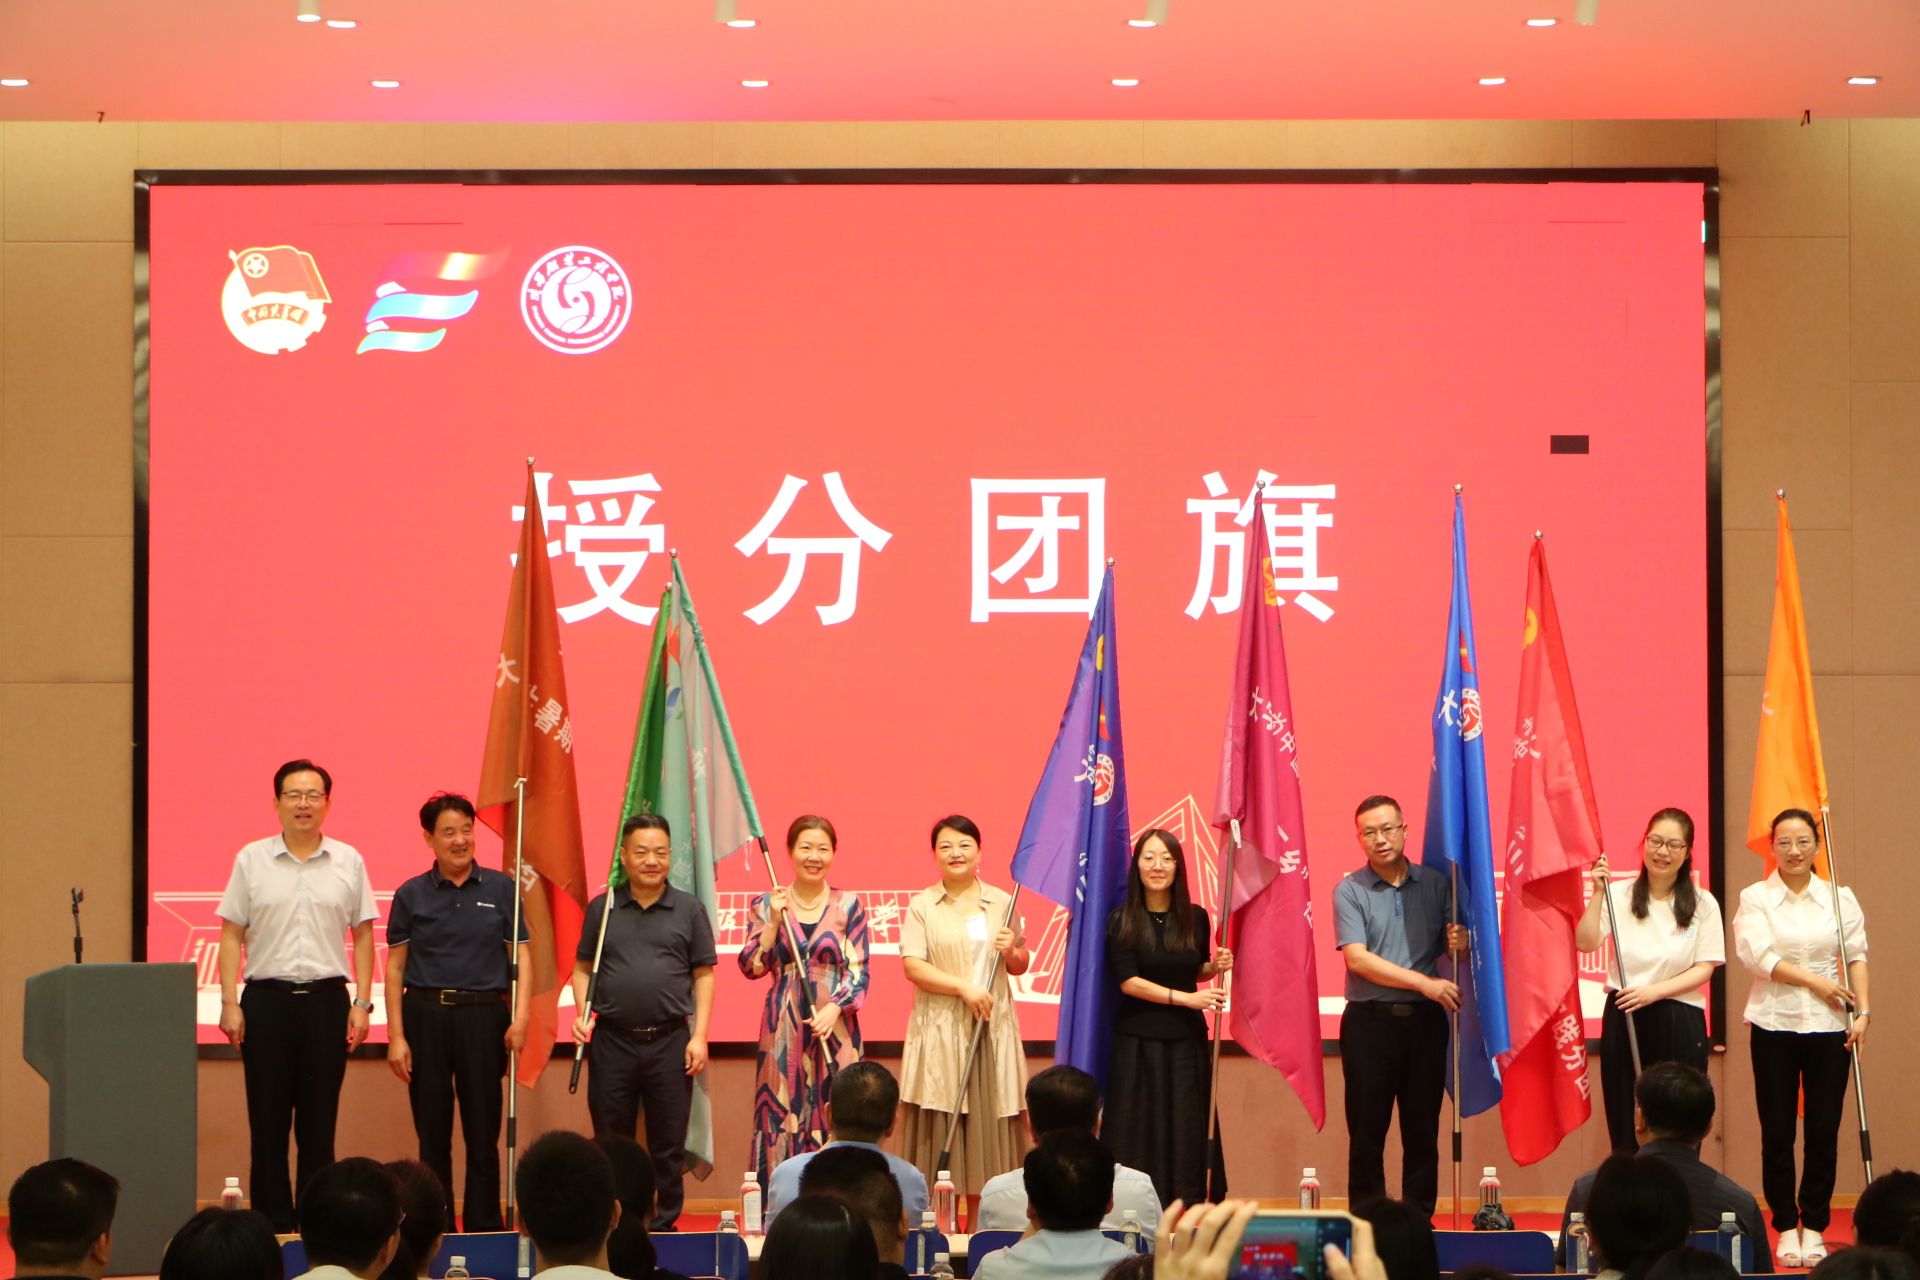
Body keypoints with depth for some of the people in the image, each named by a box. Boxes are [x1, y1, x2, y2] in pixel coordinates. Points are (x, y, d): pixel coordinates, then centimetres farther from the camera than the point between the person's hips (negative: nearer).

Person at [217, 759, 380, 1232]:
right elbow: (231, 935, 4)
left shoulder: (348, 862, 5)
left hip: (326, 998, 1)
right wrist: (230, 1003, -4)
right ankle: (273, 1224, 8)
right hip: (267, 998, -1)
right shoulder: (252, 860, 3)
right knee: (268, 1121, 2)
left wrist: (362, 1003, 1)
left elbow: (363, 937, 9)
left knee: (319, 1122, 4)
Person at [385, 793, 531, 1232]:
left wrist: (520, 1017, -7)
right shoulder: (411, 895, 5)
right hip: (425, 1015, 0)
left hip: (484, 1015, 0)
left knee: (483, 1132, 2)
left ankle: (485, 1228, 9)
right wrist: (396, 1036, -2)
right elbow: (395, 968, 5)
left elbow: (522, 956, 6)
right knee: (432, 1134, 4)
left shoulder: (500, 888, 5)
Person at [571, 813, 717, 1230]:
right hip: (612, 1040, 1)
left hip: (670, 1041, -1)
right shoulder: (602, 909, 6)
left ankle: (664, 1225, 12)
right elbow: (582, 969, 11)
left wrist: (699, 1035, -3)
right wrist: (583, 1015, -5)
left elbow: (703, 974, 4)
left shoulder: (689, 910, 3)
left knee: (668, 1144, 4)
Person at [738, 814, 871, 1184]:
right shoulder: (767, 905, 6)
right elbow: (752, 967, 0)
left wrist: (834, 1008, -15)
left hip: (835, 1026, 0)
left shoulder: (848, 906, 4)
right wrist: (774, 921, -10)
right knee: (782, 1116, -1)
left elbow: (858, 972, 1)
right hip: (783, 1028, 0)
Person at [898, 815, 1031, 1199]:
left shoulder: (1001, 903, 11)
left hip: (992, 1030, 3)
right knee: (939, 1130, -5)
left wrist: (1011, 952, -6)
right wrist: (963, 987, -16)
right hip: (940, 1029, -3)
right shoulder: (922, 906, 3)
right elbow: (912, 966, -7)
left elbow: (1020, 966, 16)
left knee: (988, 1128, 1)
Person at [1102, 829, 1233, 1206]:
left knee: (1188, 1129, 2)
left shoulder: (1196, 918, 4)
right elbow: (1128, 981, -10)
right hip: (1138, 1040, -3)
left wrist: (1217, 966, -5)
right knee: (1139, 1131, -1)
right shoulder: (1122, 921, -5)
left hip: (1187, 1039, 3)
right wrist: (1184, 998, -15)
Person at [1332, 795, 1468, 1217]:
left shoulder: (1434, 885, 8)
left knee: (1423, 1131, 5)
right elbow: (1358, 960, -12)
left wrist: (1458, 944, -11)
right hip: (1370, 1021, -2)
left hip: (1424, 1021, 2)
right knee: (1367, 1132, 0)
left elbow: (1453, 952, 14)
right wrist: (1425, 983, -17)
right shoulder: (1350, 892, -1)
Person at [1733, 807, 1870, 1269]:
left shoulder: (1841, 899, 7)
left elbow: (1856, 956, 3)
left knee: (1824, 1132, 1)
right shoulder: (1755, 898, 2)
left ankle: (1814, 1227, 12)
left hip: (1828, 1027, 1)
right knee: (1777, 1132, 2)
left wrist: (1862, 1011, -9)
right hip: (1774, 1025, -1)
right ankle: (1785, 1227, 12)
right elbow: (1757, 955, -9)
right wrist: (1816, 981, -12)